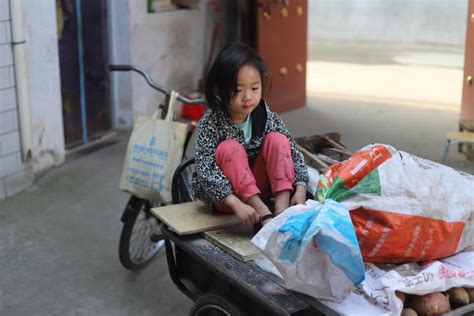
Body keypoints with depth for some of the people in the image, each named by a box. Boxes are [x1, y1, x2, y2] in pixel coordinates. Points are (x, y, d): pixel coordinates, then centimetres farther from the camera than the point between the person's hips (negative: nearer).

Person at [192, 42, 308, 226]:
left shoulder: (268, 119, -7)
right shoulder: (211, 123, -18)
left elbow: (293, 153, -4)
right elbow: (205, 170, -27)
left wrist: (300, 188, -21)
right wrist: (236, 204, -37)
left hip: (258, 188, 3)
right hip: (223, 195, -3)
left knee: (276, 139, -16)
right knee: (229, 148, -29)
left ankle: (282, 209, -28)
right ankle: (264, 215, -33)